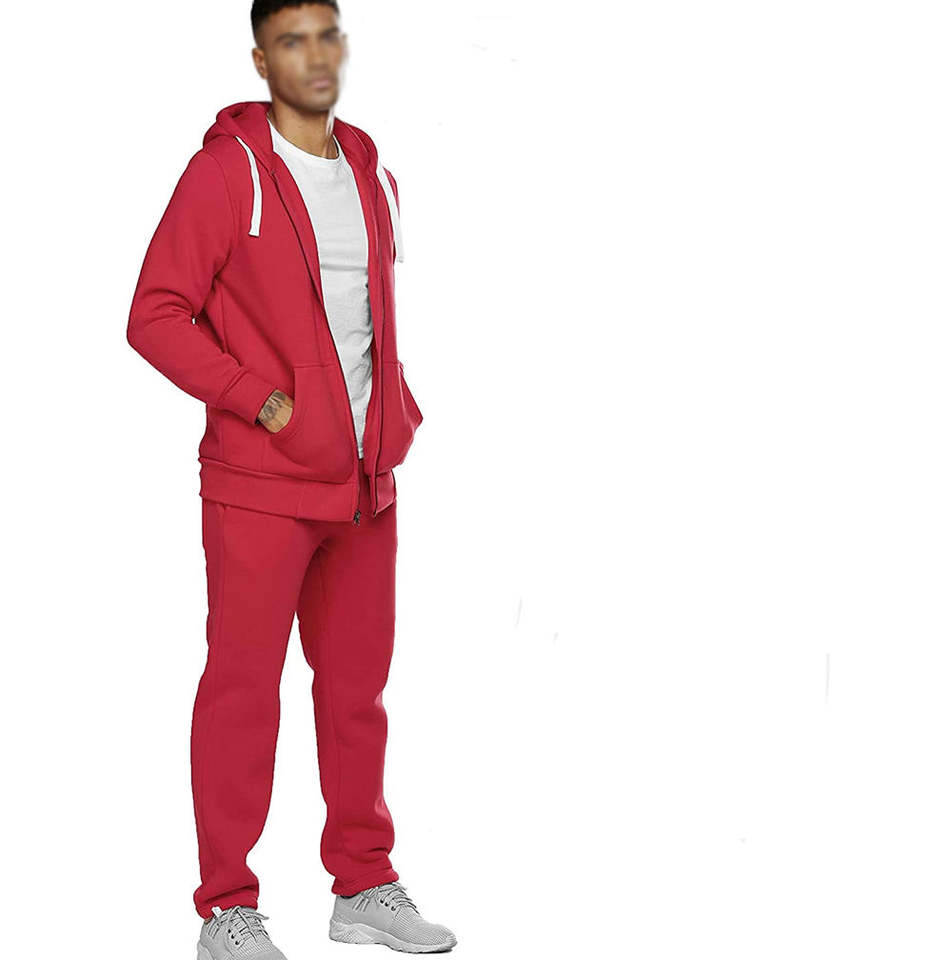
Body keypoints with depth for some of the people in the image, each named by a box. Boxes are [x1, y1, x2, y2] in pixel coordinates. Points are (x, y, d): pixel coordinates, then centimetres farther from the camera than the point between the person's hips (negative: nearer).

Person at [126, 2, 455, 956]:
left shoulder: (370, 175, 12)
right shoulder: (226, 171, -8)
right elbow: (155, 315, -12)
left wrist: (396, 412, 10)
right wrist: (259, 400, -16)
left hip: (364, 483, 6)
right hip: (260, 484, -6)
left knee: (358, 683, 12)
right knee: (243, 687, -1)